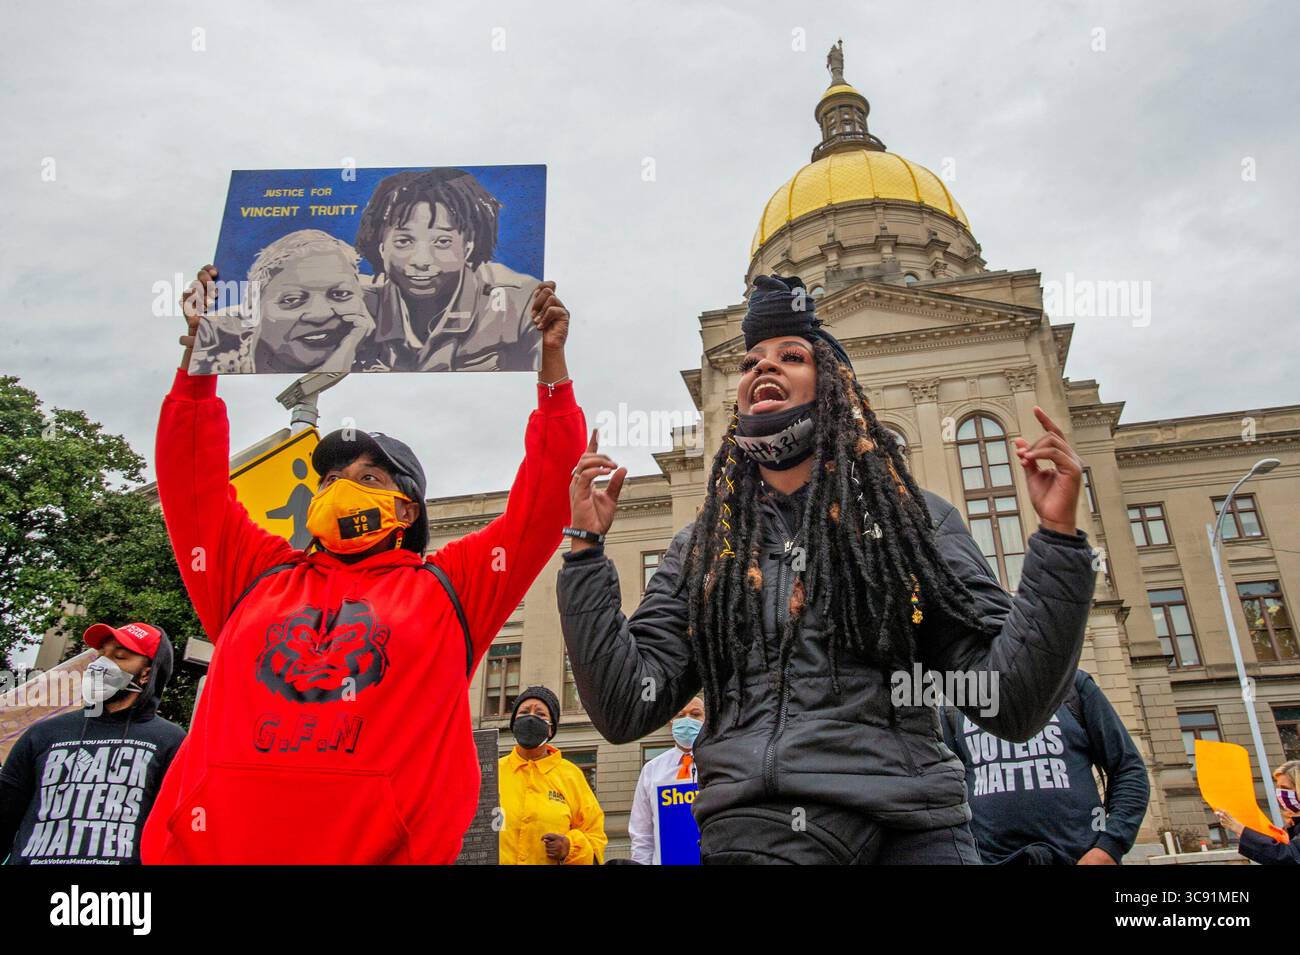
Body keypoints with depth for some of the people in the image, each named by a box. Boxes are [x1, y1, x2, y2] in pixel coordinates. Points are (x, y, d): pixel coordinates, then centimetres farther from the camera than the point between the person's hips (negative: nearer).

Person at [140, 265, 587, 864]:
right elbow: (193, 478, 19)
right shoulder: (255, 578, 16)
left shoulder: (449, 589, 8)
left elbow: (544, 495, 6)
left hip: (384, 846, -2)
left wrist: (551, 361, 5)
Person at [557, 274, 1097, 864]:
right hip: (752, 826, 1)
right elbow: (626, 709, 0)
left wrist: (1057, 535, -9)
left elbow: (1011, 706, -1)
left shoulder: (914, 520, 5)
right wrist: (586, 547, -3)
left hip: (913, 830, 0)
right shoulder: (701, 548, 9)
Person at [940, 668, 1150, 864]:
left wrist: (1110, 846, -8)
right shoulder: (953, 706, 7)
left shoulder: (1073, 683, 5)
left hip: (1077, 856, 0)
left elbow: (1130, 769, 4)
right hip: (987, 858, 1)